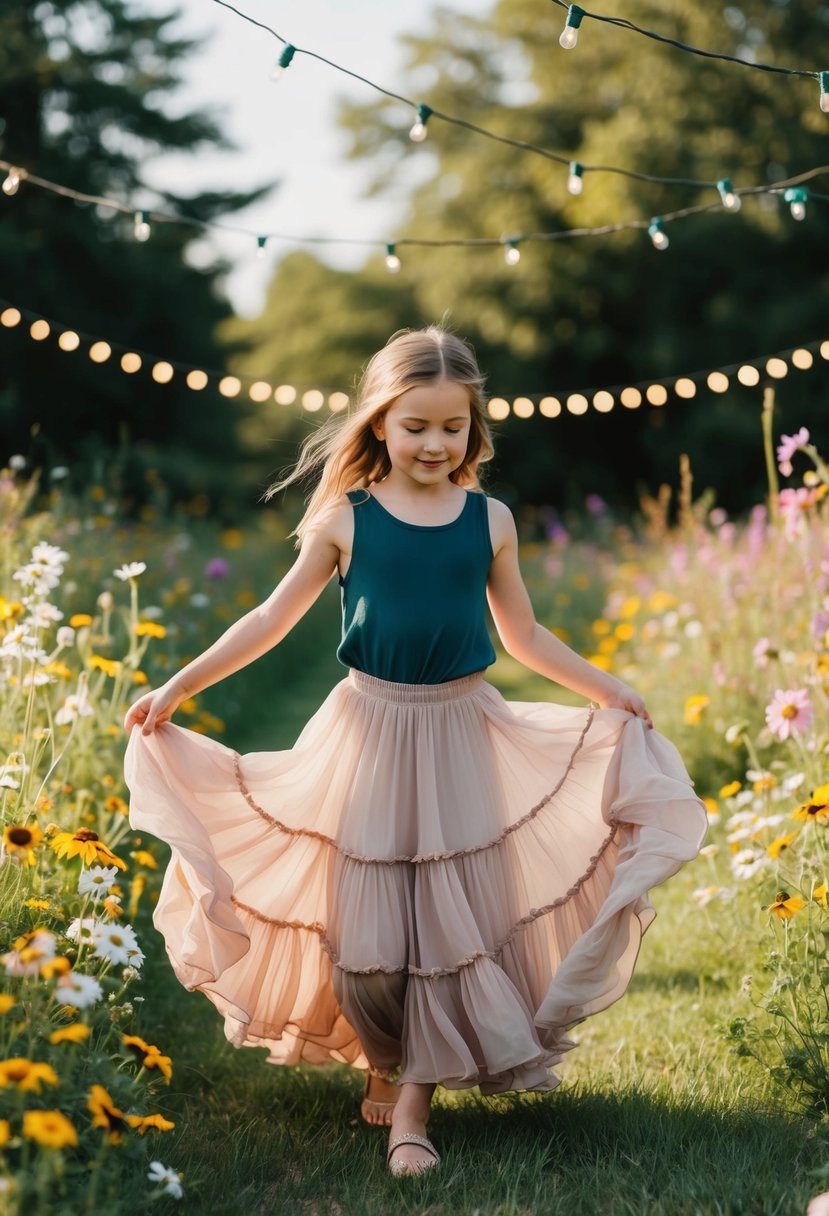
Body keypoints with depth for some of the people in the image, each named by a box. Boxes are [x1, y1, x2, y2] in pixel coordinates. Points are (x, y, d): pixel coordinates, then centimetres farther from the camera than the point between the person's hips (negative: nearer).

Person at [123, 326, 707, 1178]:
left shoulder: (489, 521, 1)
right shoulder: (346, 519, -4)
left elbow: (524, 636, 13)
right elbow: (273, 619, 2)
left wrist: (605, 689, 12)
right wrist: (177, 687, -2)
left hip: (460, 734, 1)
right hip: (370, 730, -1)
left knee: (452, 911, 1)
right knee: (366, 912, 3)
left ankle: (413, 1103, 10)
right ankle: (381, 1061, 28)